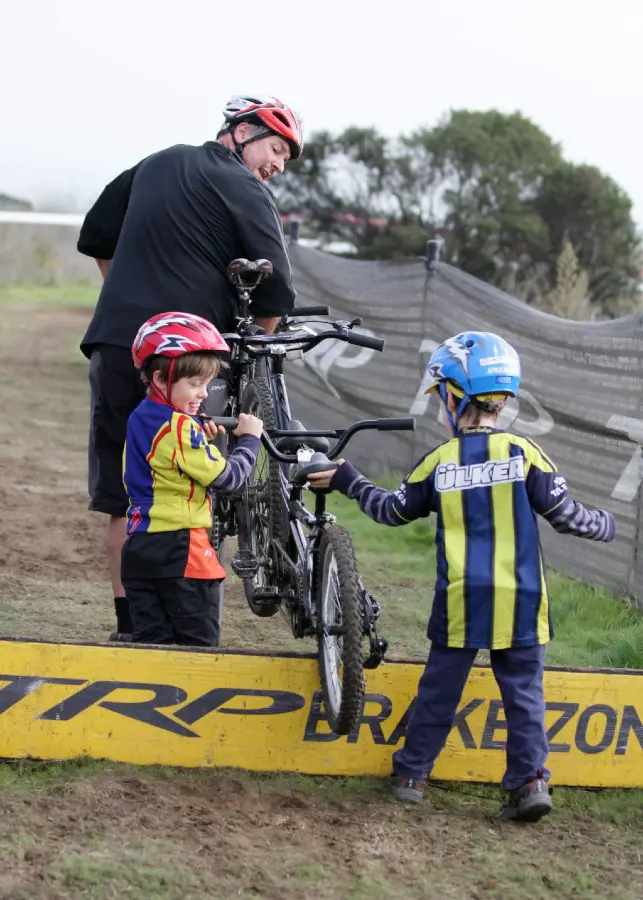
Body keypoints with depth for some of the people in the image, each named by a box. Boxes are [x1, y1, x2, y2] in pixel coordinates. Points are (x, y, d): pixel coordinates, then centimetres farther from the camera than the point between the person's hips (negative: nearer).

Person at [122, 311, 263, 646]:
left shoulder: (140, 418, 12)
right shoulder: (181, 428, -16)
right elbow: (226, 477, -14)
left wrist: (200, 439, 8)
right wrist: (249, 438, 0)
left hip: (139, 547, 8)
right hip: (181, 549, -8)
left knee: (150, 639, 6)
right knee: (199, 643, -1)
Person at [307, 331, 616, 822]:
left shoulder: (438, 464, 0)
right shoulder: (524, 453, -4)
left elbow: (392, 510, 13)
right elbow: (565, 514, -1)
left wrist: (346, 481, 29)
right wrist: (604, 524, 20)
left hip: (461, 599, 1)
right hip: (521, 599, -1)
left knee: (440, 689, 12)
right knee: (524, 691, 6)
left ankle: (411, 773, 18)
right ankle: (530, 779, -5)